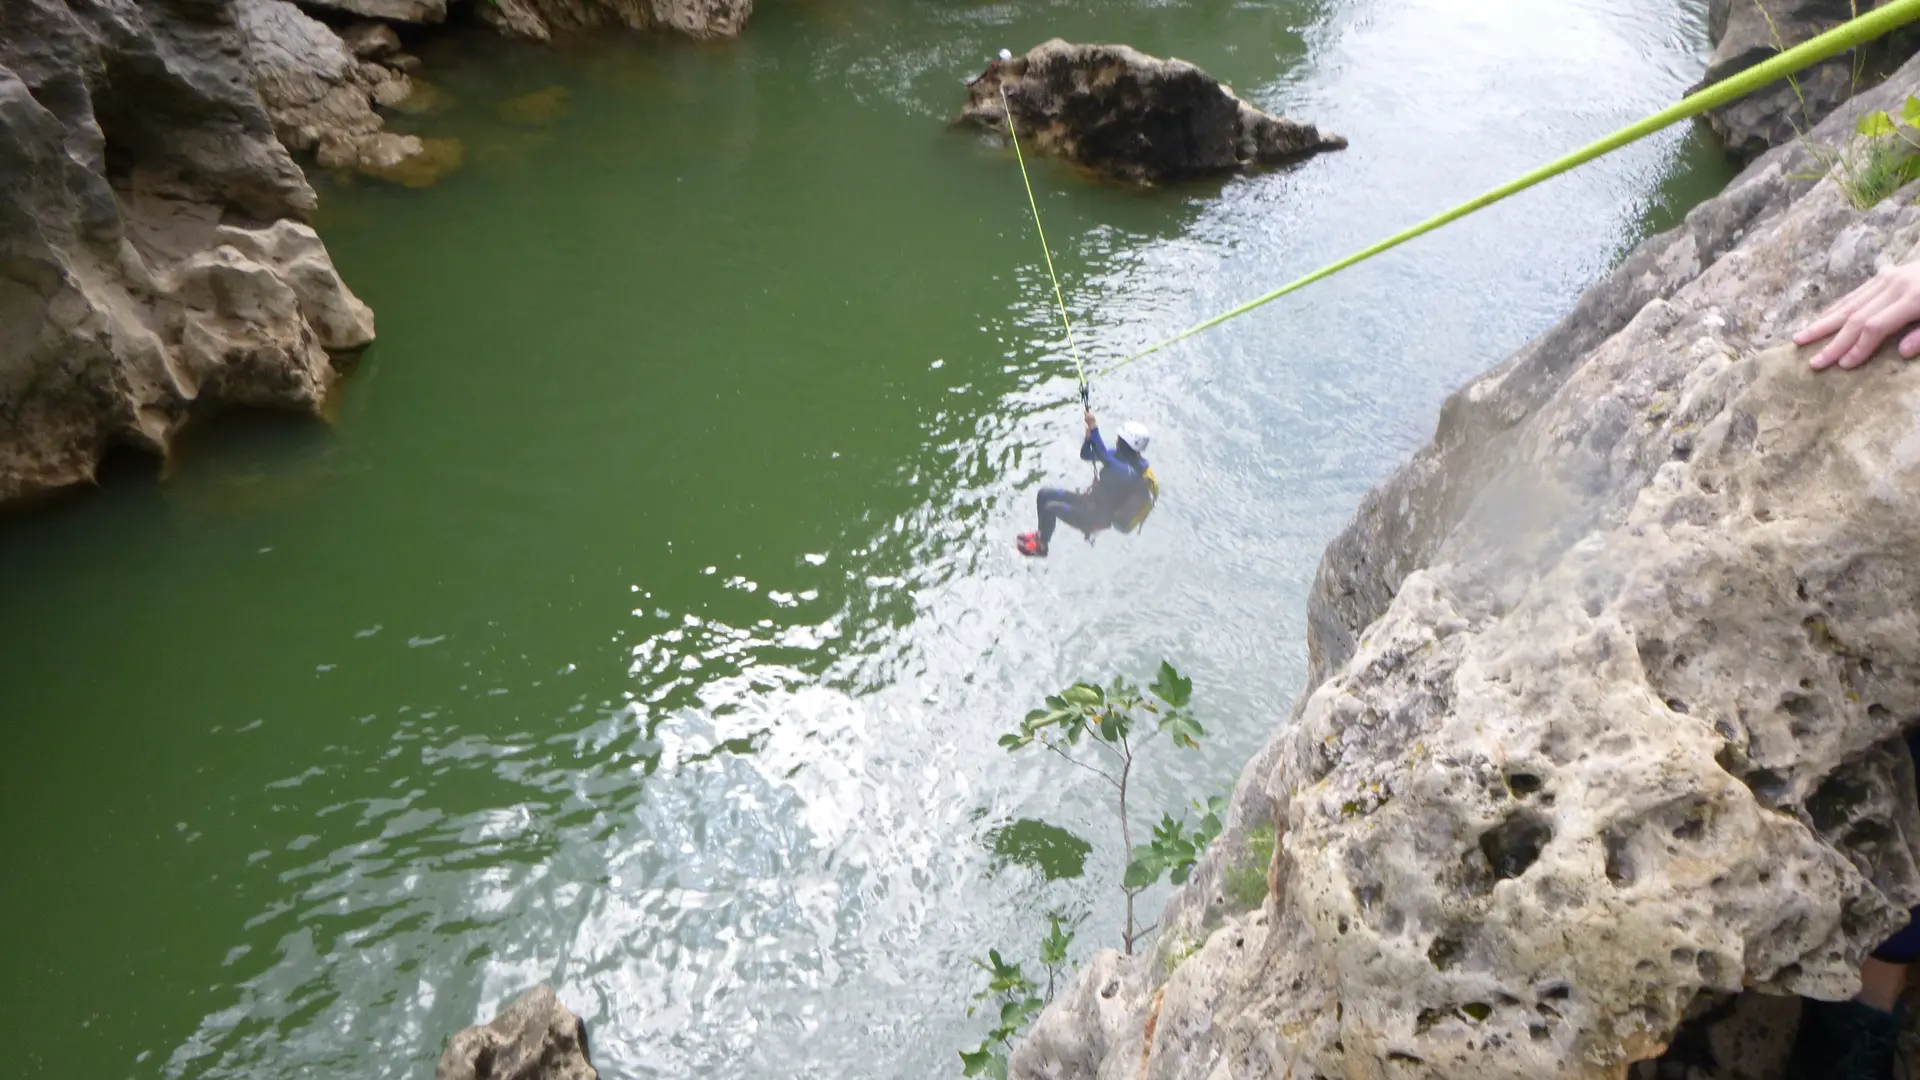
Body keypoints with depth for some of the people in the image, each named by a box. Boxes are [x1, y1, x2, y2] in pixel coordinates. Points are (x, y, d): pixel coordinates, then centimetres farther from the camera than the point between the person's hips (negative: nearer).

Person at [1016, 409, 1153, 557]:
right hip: (1091, 500, 9)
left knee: (1051, 508, -23)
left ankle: (1041, 546, 1)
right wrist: (1089, 436, -17)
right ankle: (1042, 533, 25)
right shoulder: (1122, 455, -3)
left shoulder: (1130, 471, -30)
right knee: (1044, 495, 6)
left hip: (1097, 517, -9)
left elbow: (1105, 458, -47)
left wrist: (1094, 429, -48)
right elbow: (1086, 455, 2)